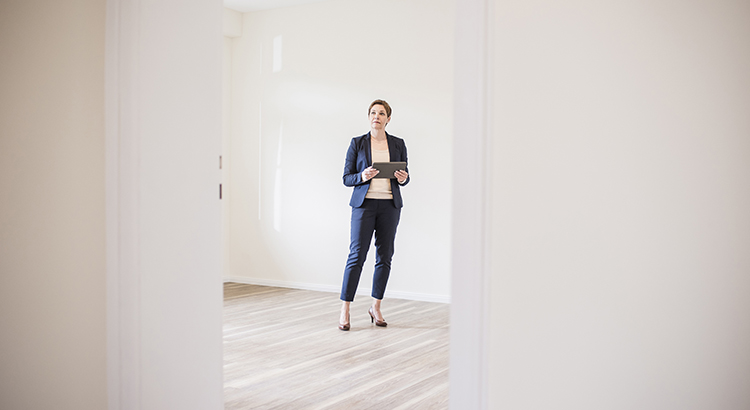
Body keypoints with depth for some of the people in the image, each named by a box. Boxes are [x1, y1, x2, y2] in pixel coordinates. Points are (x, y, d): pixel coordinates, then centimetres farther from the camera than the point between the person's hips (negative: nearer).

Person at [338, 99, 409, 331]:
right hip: (364, 204, -2)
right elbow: (346, 178, 2)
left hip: (390, 205, 3)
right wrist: (362, 177, -18)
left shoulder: (398, 144, 9)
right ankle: (345, 310, -1)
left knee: (384, 256, 5)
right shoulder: (357, 143, 3)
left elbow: (405, 177, 13)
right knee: (357, 255, -7)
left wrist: (403, 179, -10)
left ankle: (376, 307, 19)